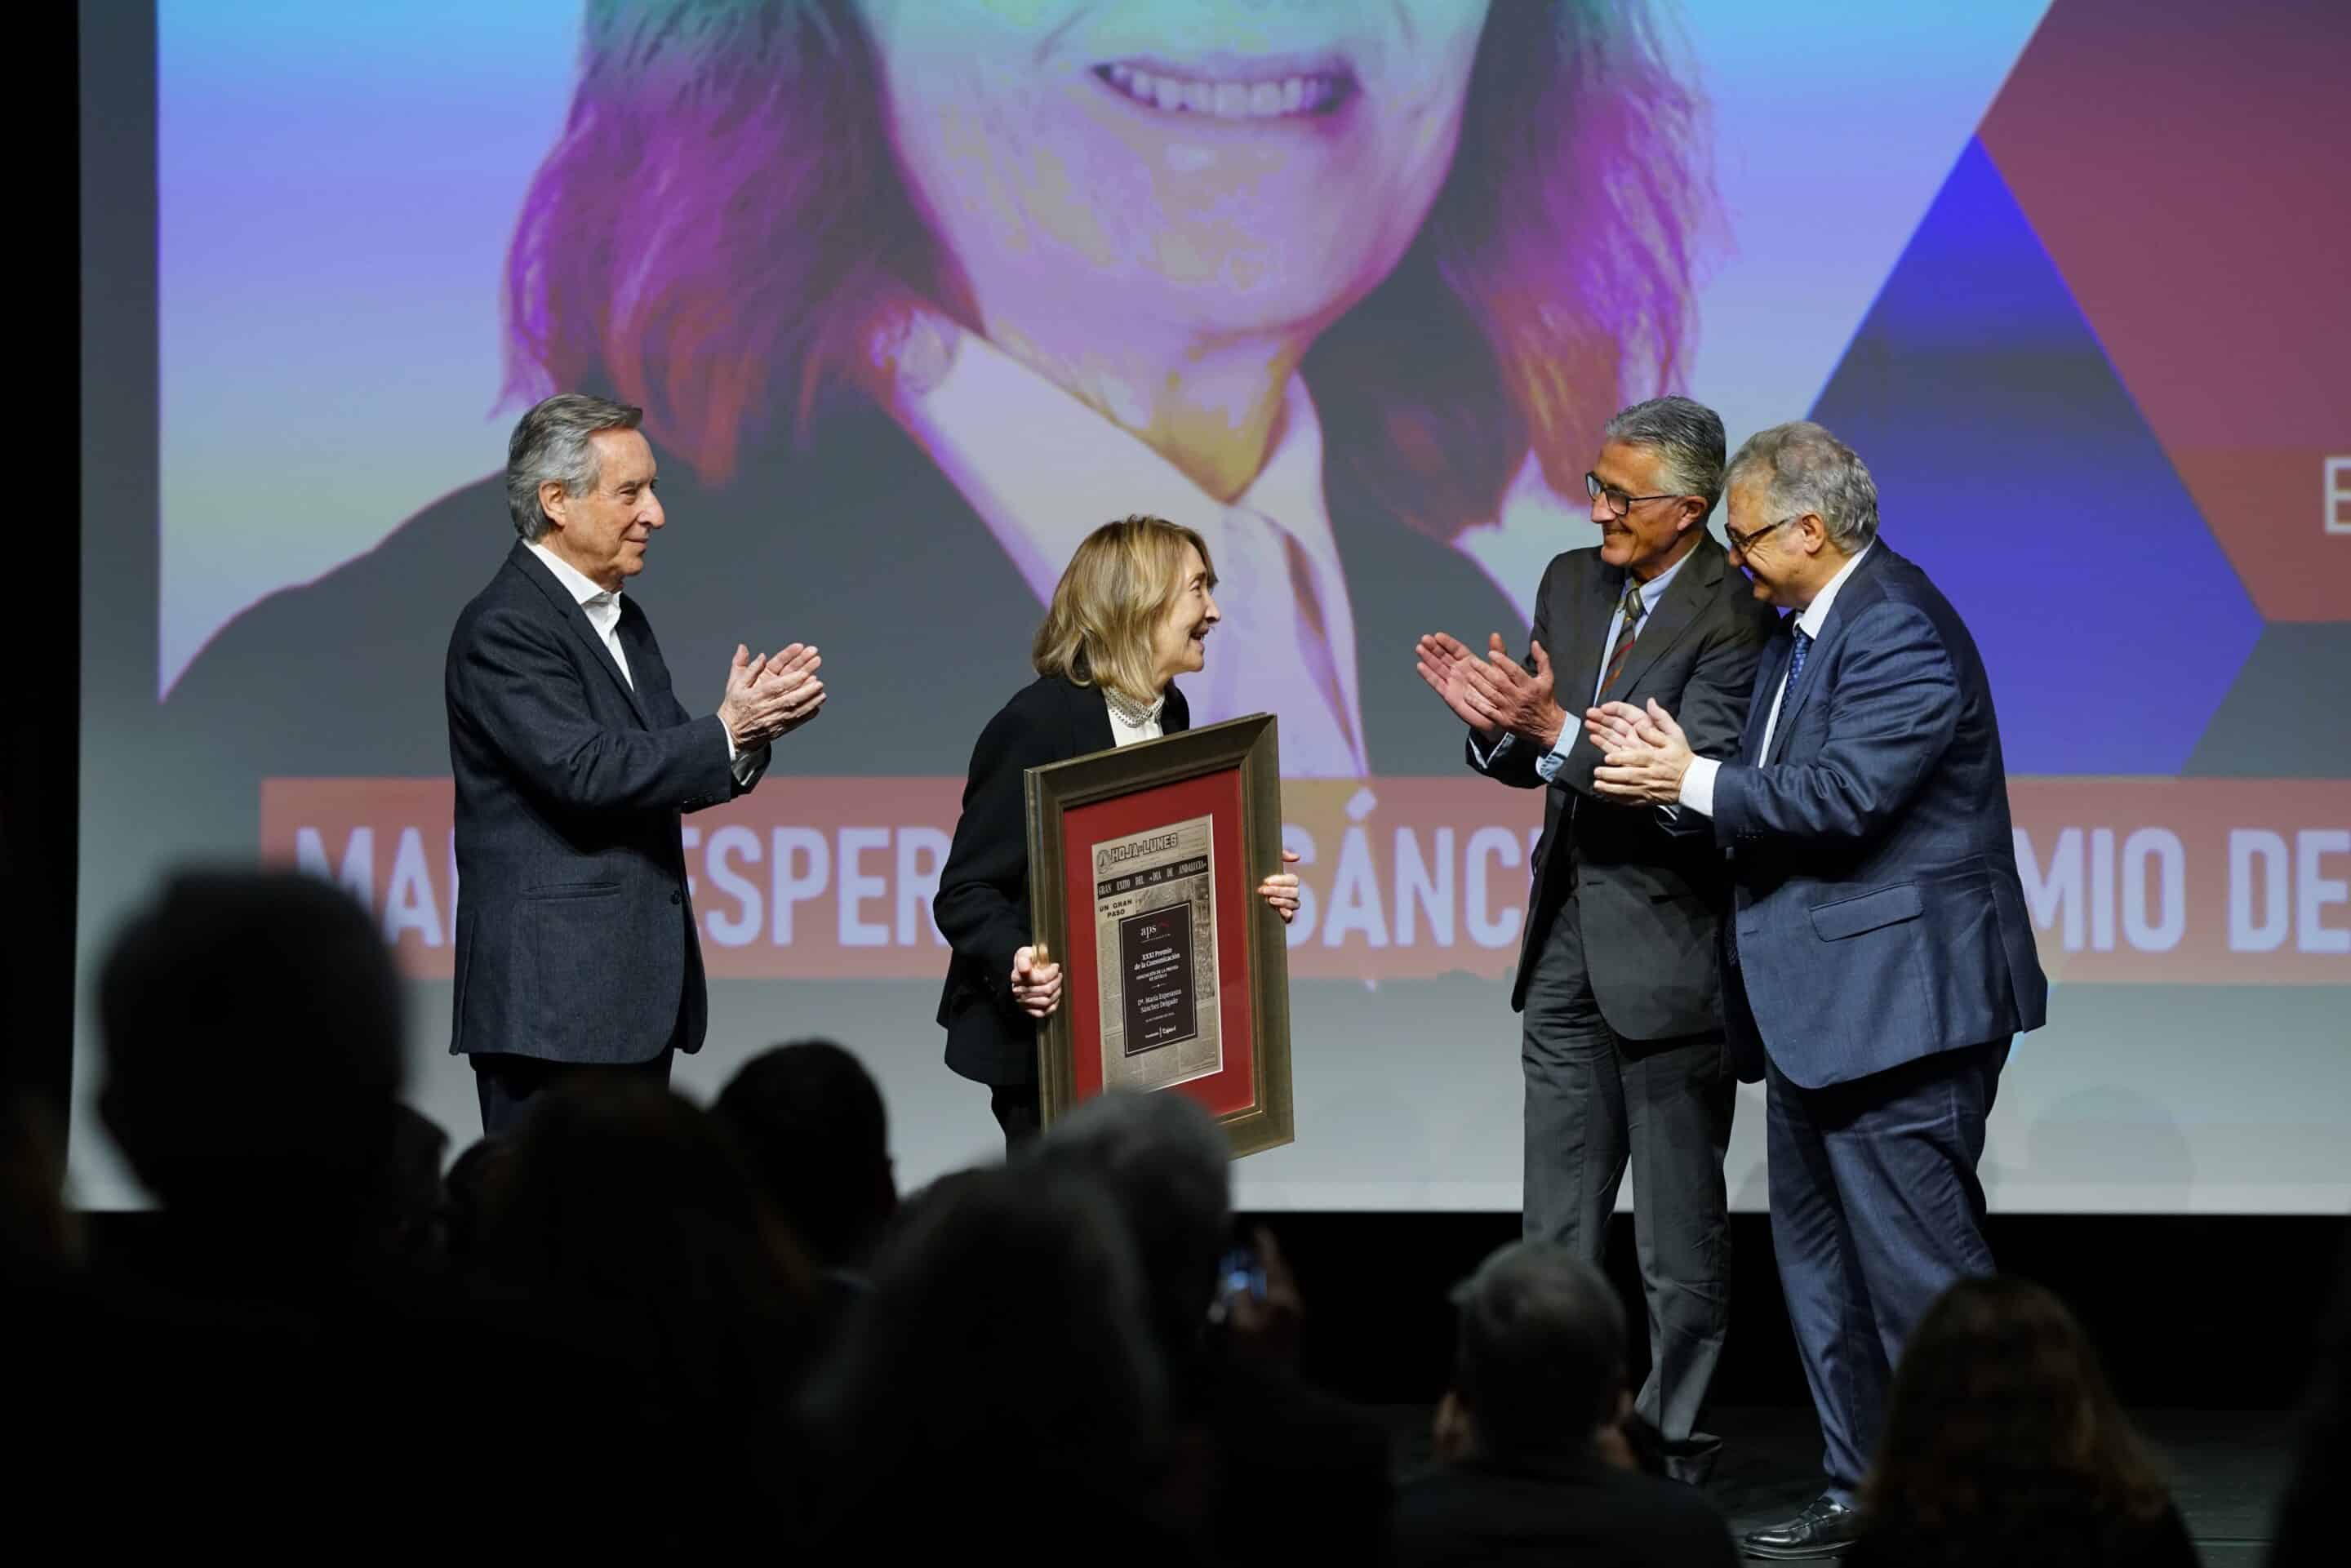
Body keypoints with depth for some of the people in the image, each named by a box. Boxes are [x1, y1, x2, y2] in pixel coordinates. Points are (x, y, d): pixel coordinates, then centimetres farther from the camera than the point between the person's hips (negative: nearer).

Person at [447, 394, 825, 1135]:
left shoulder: (622, 618, 18)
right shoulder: (504, 629, -12)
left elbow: (668, 773, 15)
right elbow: (587, 772, -22)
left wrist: (754, 724, -4)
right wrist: (727, 730, -16)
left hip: (637, 989, 9)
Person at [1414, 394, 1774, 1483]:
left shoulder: (1732, 619, -15)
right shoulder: (1572, 584, 8)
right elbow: (1531, 766, 12)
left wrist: (1557, 728, -29)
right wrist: (1492, 720, -9)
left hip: (1666, 945, -7)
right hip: (1568, 942, 7)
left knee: (1680, 1222, 2)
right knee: (1557, 1220, 11)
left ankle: (1673, 1441, 10)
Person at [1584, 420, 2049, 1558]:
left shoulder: (1900, 631, -17)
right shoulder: (1802, 629, 15)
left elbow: (1840, 795, -25)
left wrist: (1695, 781, -14)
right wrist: (1661, 761, 3)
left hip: (1896, 1002, -11)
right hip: (1816, 1006, 11)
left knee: (1920, 1271, -8)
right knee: (1821, 1262, 15)